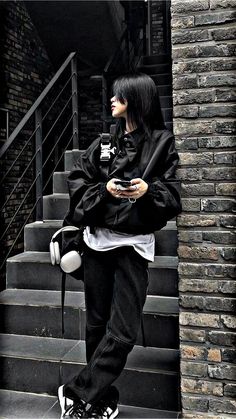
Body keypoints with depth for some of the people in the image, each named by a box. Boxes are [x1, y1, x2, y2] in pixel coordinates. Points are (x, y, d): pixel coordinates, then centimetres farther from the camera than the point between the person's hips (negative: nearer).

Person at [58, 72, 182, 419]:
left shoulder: (163, 143, 2)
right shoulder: (104, 143, 12)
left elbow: (175, 195, -2)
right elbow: (77, 181, 9)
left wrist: (148, 190, -21)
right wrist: (104, 189, -10)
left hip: (135, 244, -3)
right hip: (98, 240, 3)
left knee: (122, 332, -5)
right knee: (98, 324, 8)